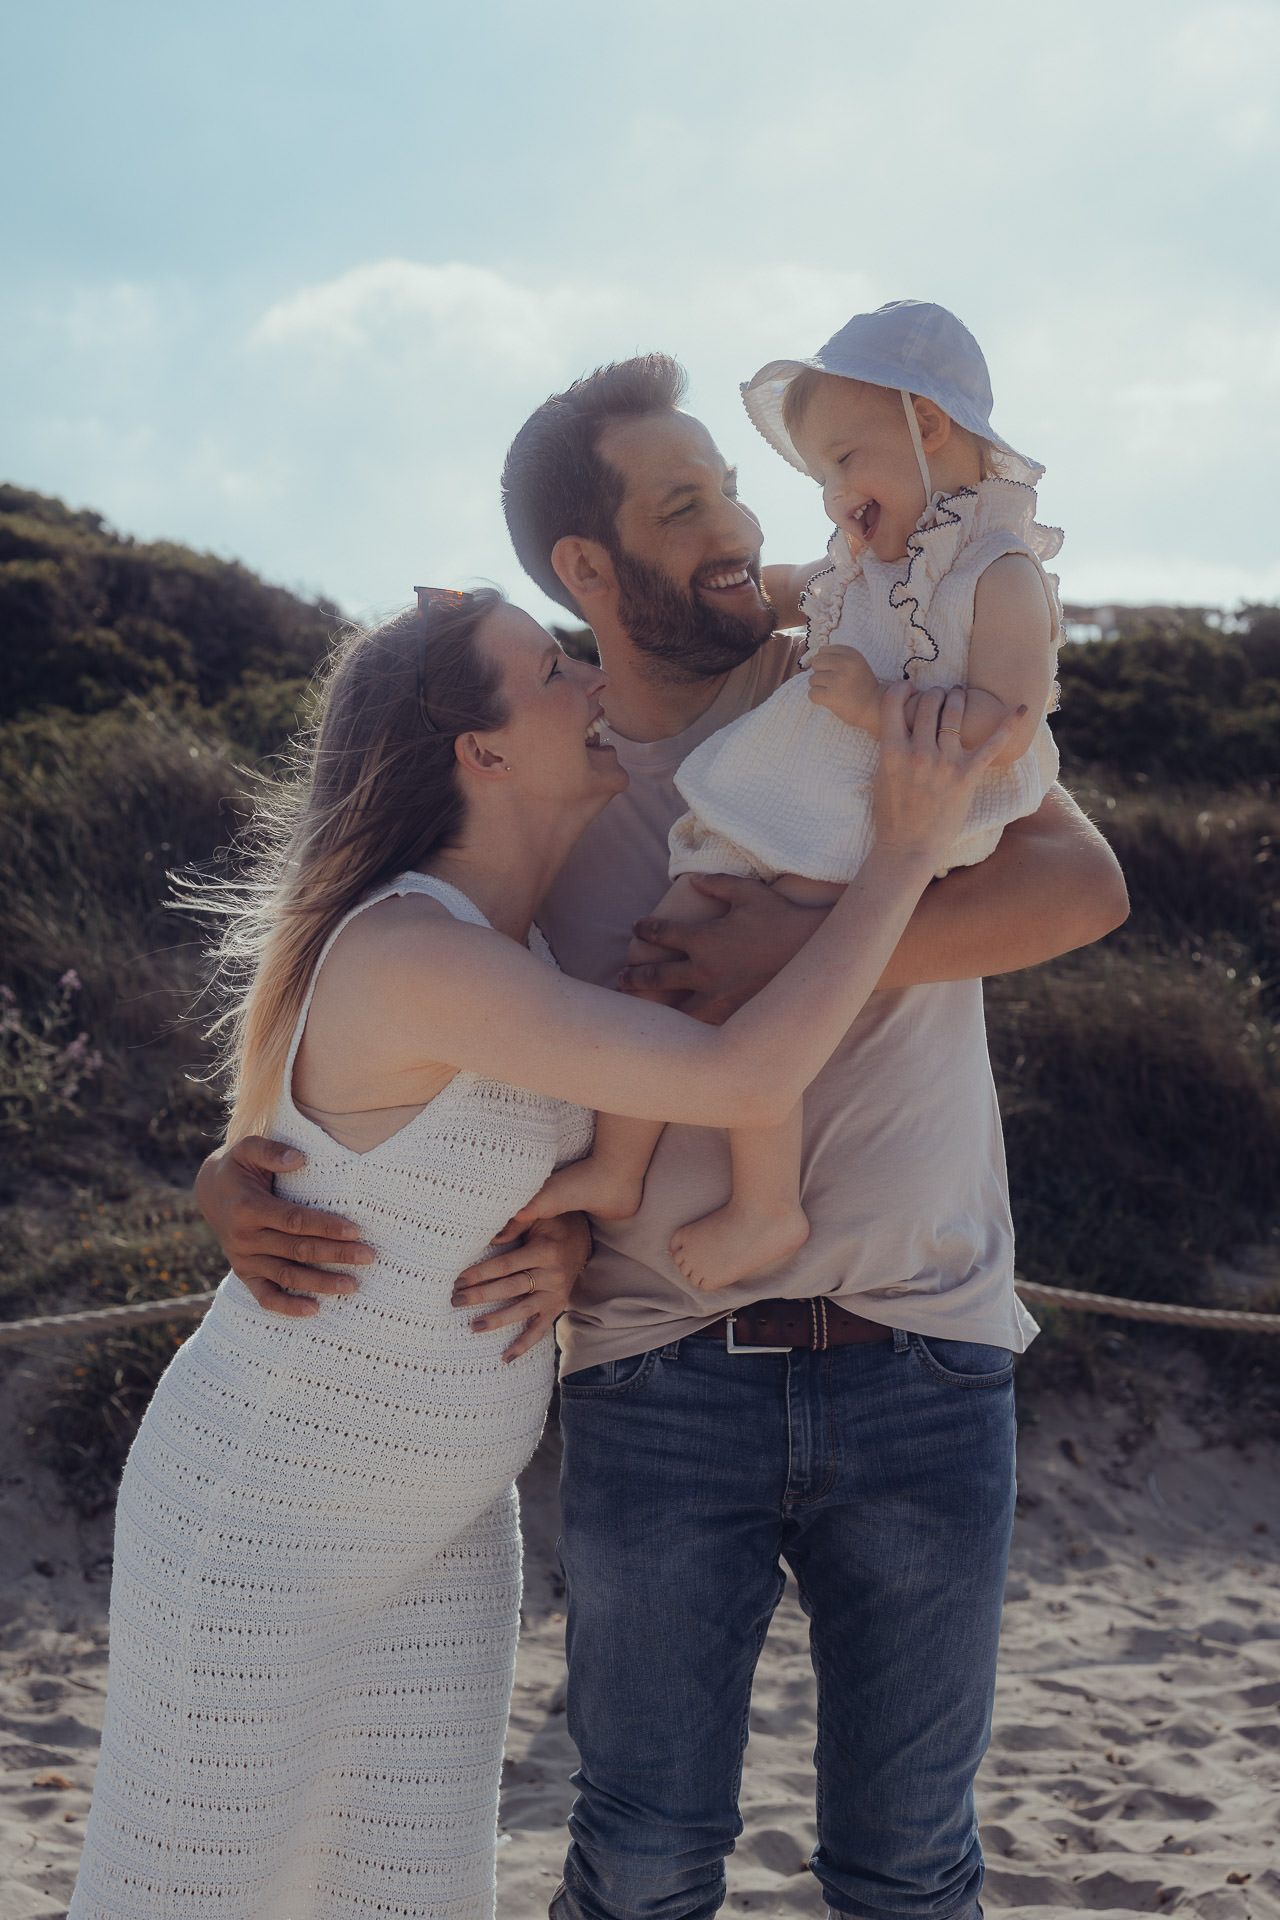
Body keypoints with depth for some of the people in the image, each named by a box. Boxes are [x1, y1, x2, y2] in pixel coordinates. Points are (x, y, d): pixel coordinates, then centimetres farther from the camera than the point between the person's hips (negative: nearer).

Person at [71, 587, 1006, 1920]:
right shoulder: (409, 955, -28)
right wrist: (907, 847, -26)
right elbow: (741, 1081, -34)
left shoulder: (506, 929, 0)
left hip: (441, 1511, 8)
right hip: (264, 1506, -8)